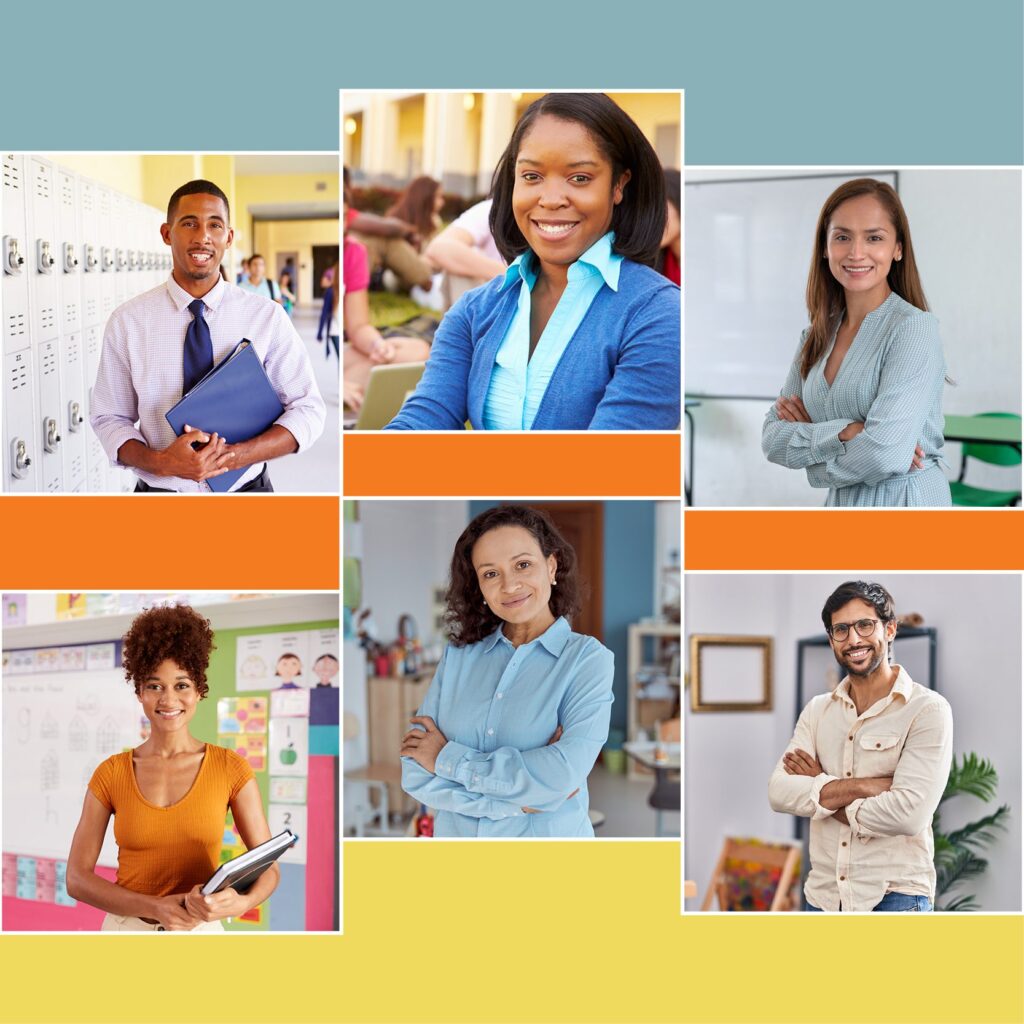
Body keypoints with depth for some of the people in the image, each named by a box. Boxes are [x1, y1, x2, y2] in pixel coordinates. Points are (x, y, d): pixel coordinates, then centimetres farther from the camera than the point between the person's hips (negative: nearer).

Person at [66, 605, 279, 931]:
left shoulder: (231, 768, -5)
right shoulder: (110, 773, -3)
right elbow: (77, 879, -5)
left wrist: (240, 903, -25)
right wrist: (155, 907, -18)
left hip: (202, 931, 0)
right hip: (126, 928, 0)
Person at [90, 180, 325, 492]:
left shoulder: (267, 317, -7)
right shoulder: (126, 322, -7)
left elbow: (308, 411, -7)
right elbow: (108, 418, -2)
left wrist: (234, 455, -21)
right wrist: (161, 462, -22)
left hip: (247, 488, 0)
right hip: (161, 489, 0)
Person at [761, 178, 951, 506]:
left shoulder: (915, 327, -15)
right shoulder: (816, 336, 5)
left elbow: (885, 455, -25)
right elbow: (772, 438, -3)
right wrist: (842, 433, -19)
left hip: (905, 500, -6)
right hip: (840, 502, 6)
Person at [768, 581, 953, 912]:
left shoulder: (928, 709, -8)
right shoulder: (817, 711, 8)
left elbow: (909, 814, -20)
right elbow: (779, 792, -6)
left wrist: (820, 790, -8)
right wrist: (867, 786, -18)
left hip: (895, 895, -4)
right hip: (823, 894, 4)